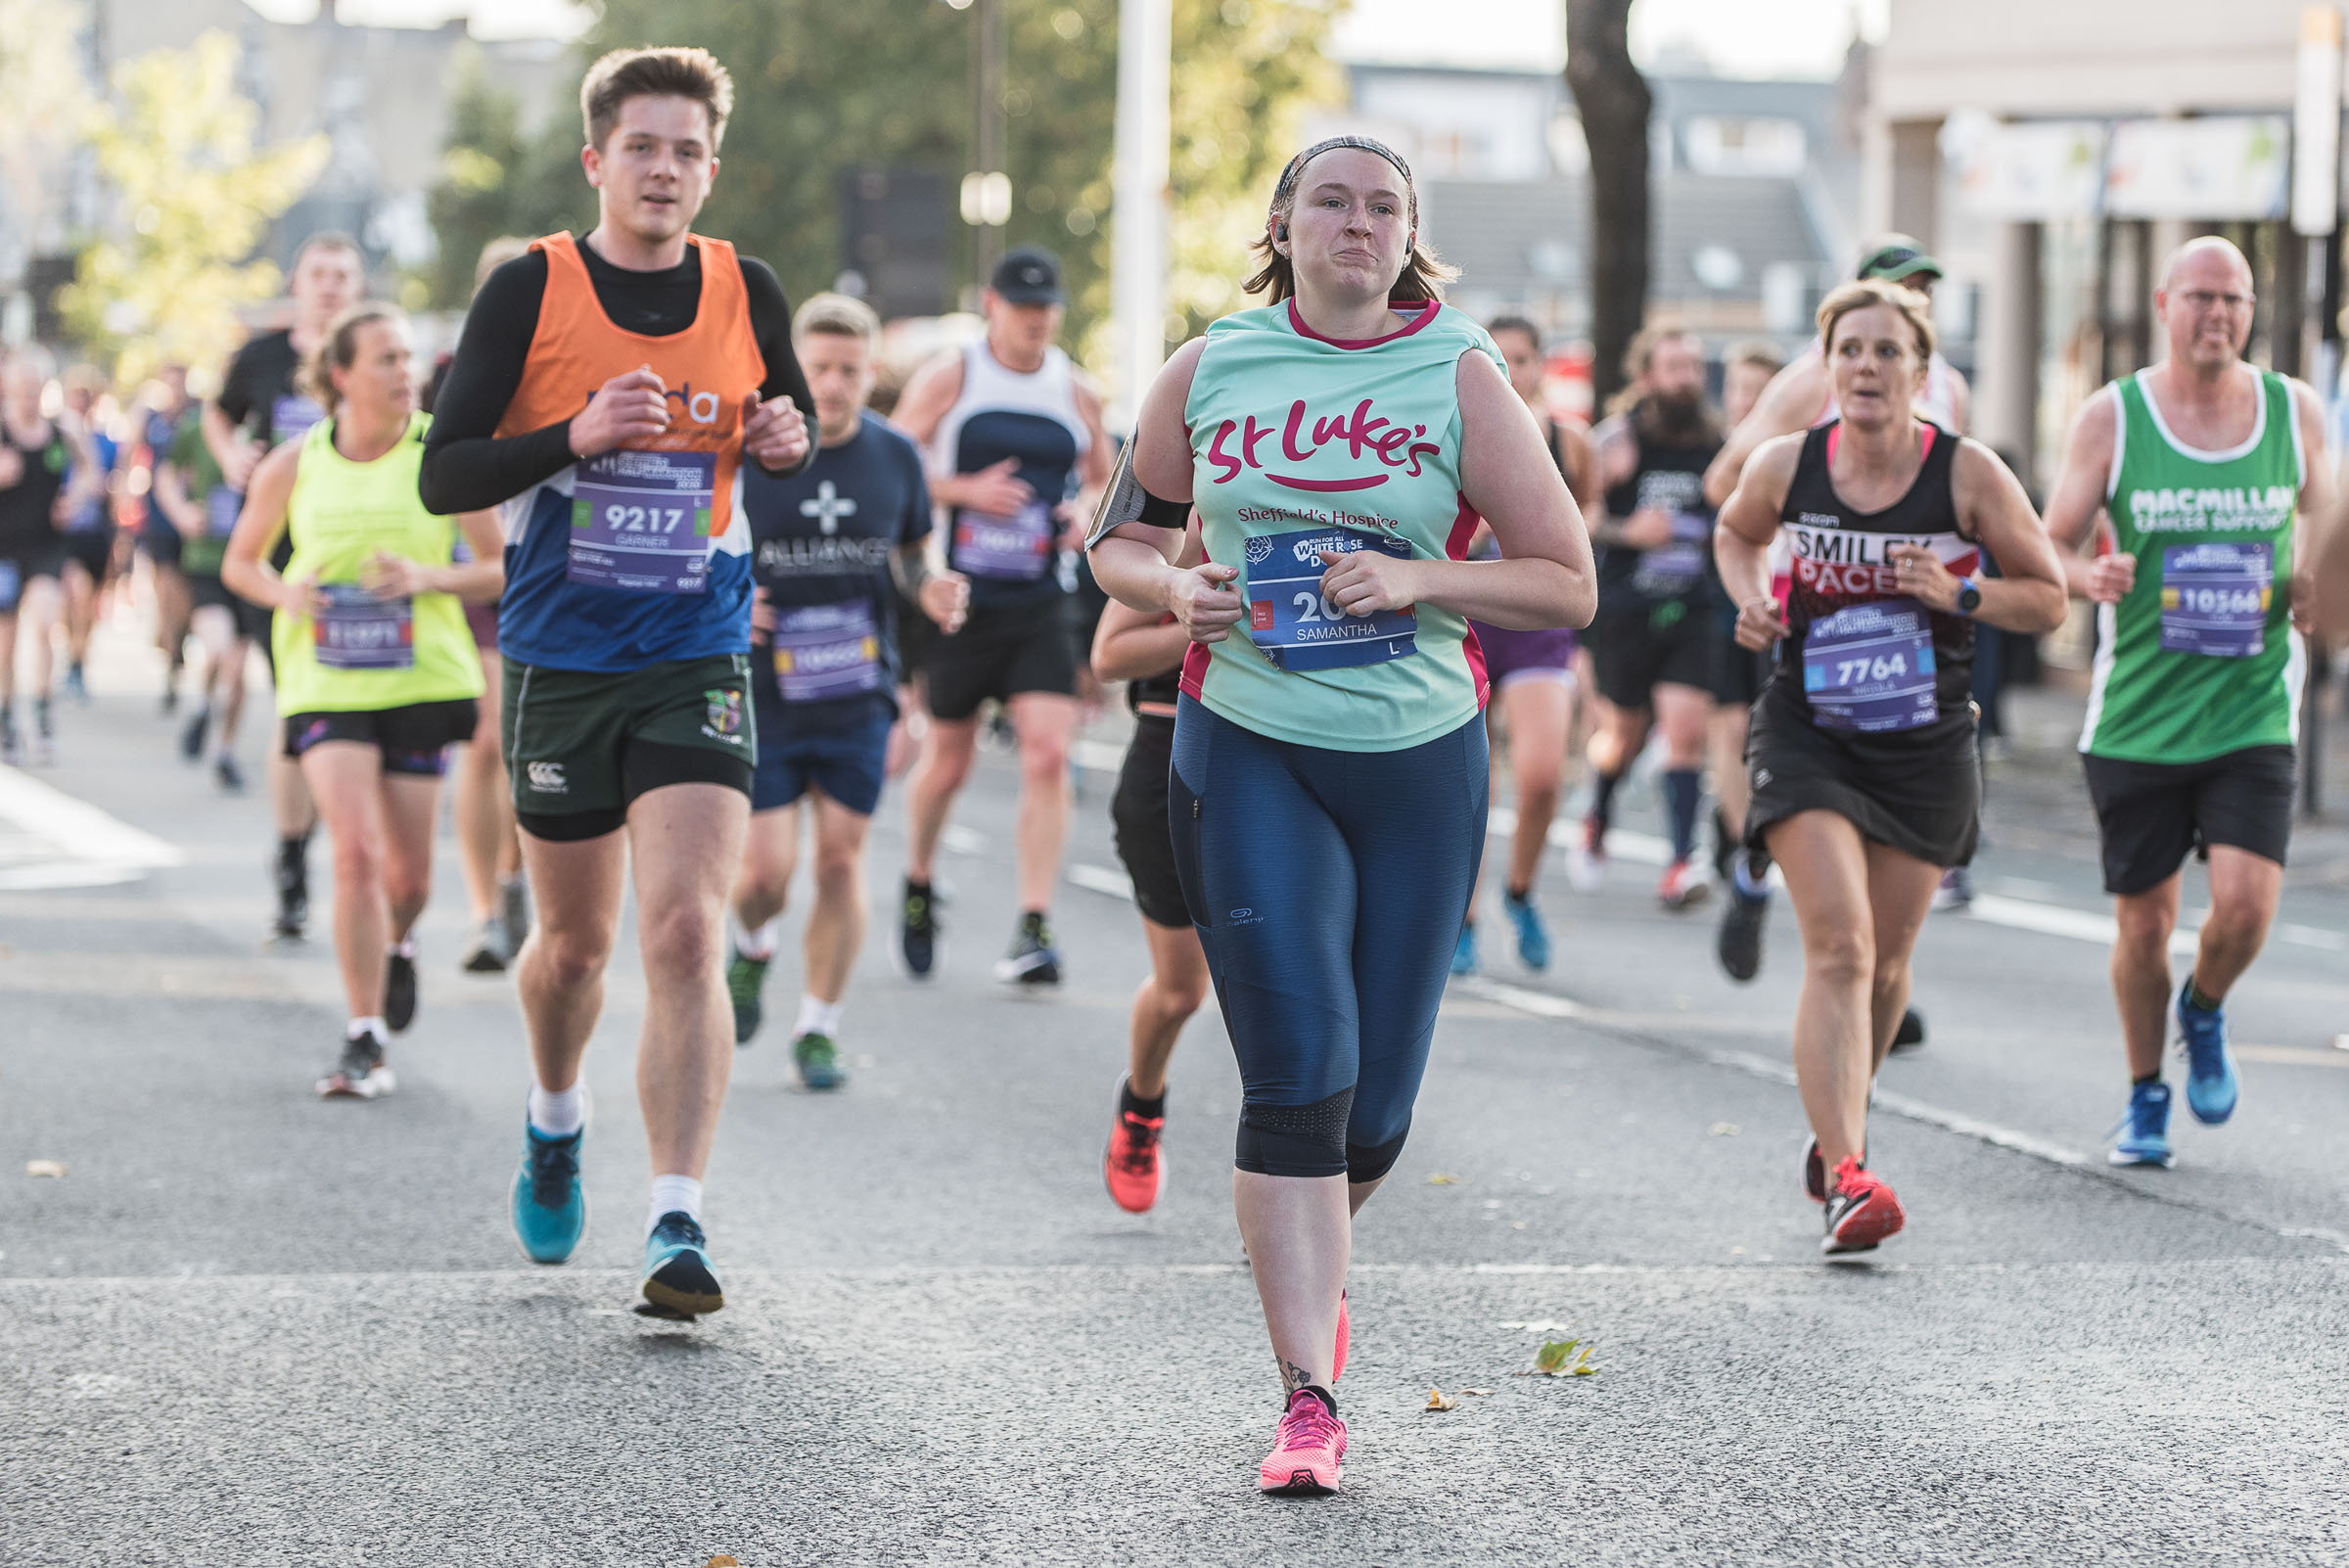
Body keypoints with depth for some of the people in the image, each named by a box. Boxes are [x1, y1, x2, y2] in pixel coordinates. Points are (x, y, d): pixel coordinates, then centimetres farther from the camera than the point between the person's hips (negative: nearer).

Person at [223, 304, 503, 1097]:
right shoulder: (294, 466, 0)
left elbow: (503, 568, 2)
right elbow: (240, 562, 14)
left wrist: (427, 577, -16)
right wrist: (284, 592, -8)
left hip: (420, 680, 1)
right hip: (325, 683, -1)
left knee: (407, 874, 7)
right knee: (355, 851, -17)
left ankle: (396, 947, 44)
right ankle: (365, 1039, -10)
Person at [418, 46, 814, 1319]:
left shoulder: (746, 294, 2)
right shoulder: (530, 291, -5)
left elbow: (791, 424, 20)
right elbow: (442, 475, -7)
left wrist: (787, 441, -4)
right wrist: (575, 436, -22)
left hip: (698, 663, 0)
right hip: (560, 662, 0)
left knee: (686, 935, -15)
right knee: (574, 940, 14)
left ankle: (676, 1226, -16)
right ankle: (555, 1125, 45)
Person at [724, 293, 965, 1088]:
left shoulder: (897, 458, 2)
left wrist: (930, 587, -6)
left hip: (859, 697, 2)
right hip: (764, 694, -2)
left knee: (840, 858, 2)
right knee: (766, 868, -6)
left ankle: (818, 1029, 15)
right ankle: (752, 950, 30)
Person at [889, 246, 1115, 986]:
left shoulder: (1077, 392, 7)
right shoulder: (949, 378, -1)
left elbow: (1106, 481, 21)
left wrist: (1089, 513, -2)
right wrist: (965, 490, -16)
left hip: (1041, 604, 2)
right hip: (960, 597, -2)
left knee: (1048, 755, -13)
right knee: (948, 761, 7)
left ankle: (1035, 927, -14)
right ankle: (918, 885, 35)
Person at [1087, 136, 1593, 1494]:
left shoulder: (1460, 374, 0)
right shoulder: (1209, 371, 5)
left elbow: (1567, 585, 0)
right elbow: (1122, 540, 17)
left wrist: (1417, 579, -14)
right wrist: (1175, 591, -5)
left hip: (1422, 763, 1)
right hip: (1249, 752, -1)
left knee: (1376, 1105, 7)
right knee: (1298, 1068, -14)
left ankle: (1315, 1262, 40)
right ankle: (1309, 1397, -11)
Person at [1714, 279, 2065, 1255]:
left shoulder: (1969, 475, -9)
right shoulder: (1785, 467, -6)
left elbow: (2048, 599, -1)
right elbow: (1735, 533, 18)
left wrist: (1958, 595, -18)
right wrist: (1750, 598, -2)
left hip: (1925, 751, 1)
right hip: (1807, 734, -1)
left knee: (1883, 964, 12)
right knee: (1839, 948, -17)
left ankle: (1837, 1123, 40)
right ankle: (1845, 1177, -25)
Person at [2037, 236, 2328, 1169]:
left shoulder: (2294, 411, 4)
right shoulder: (2111, 418, -2)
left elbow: (2324, 523, 20)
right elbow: (2049, 549, 1)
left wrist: (2316, 585, -2)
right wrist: (2089, 577, -22)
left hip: (2251, 715, 1)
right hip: (2137, 716, 0)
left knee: (2245, 900, -16)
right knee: (2143, 922, 5)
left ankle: (2204, 1014, 19)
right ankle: (2145, 1098, 28)